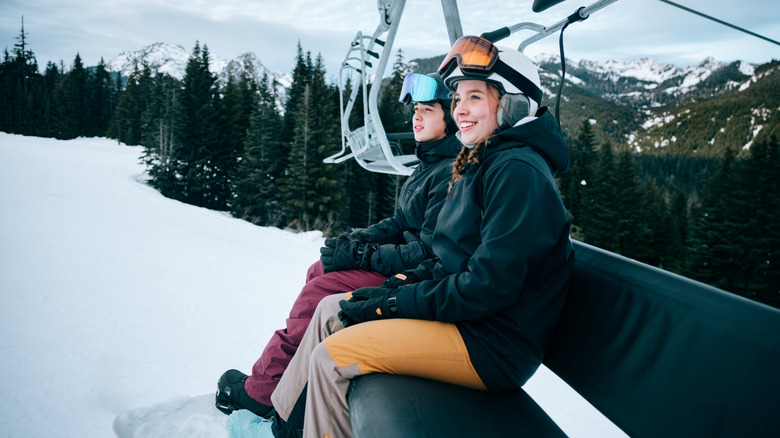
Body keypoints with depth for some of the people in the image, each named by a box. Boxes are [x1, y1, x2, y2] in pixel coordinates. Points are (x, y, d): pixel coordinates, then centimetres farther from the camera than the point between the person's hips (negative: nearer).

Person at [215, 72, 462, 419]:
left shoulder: (452, 173, -21)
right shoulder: (430, 163, 12)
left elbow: (429, 251, -25)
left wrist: (360, 255, -20)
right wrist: (357, 239, -1)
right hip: (406, 256, 10)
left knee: (319, 292, -14)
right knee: (319, 271, 10)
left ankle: (260, 392, 0)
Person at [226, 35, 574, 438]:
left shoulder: (518, 171, -19)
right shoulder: (483, 164, 13)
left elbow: (490, 285, -25)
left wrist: (394, 303, -17)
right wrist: (400, 284, 1)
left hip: (493, 344, -10)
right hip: (465, 311, 10)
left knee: (331, 357, -17)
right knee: (332, 310, 10)